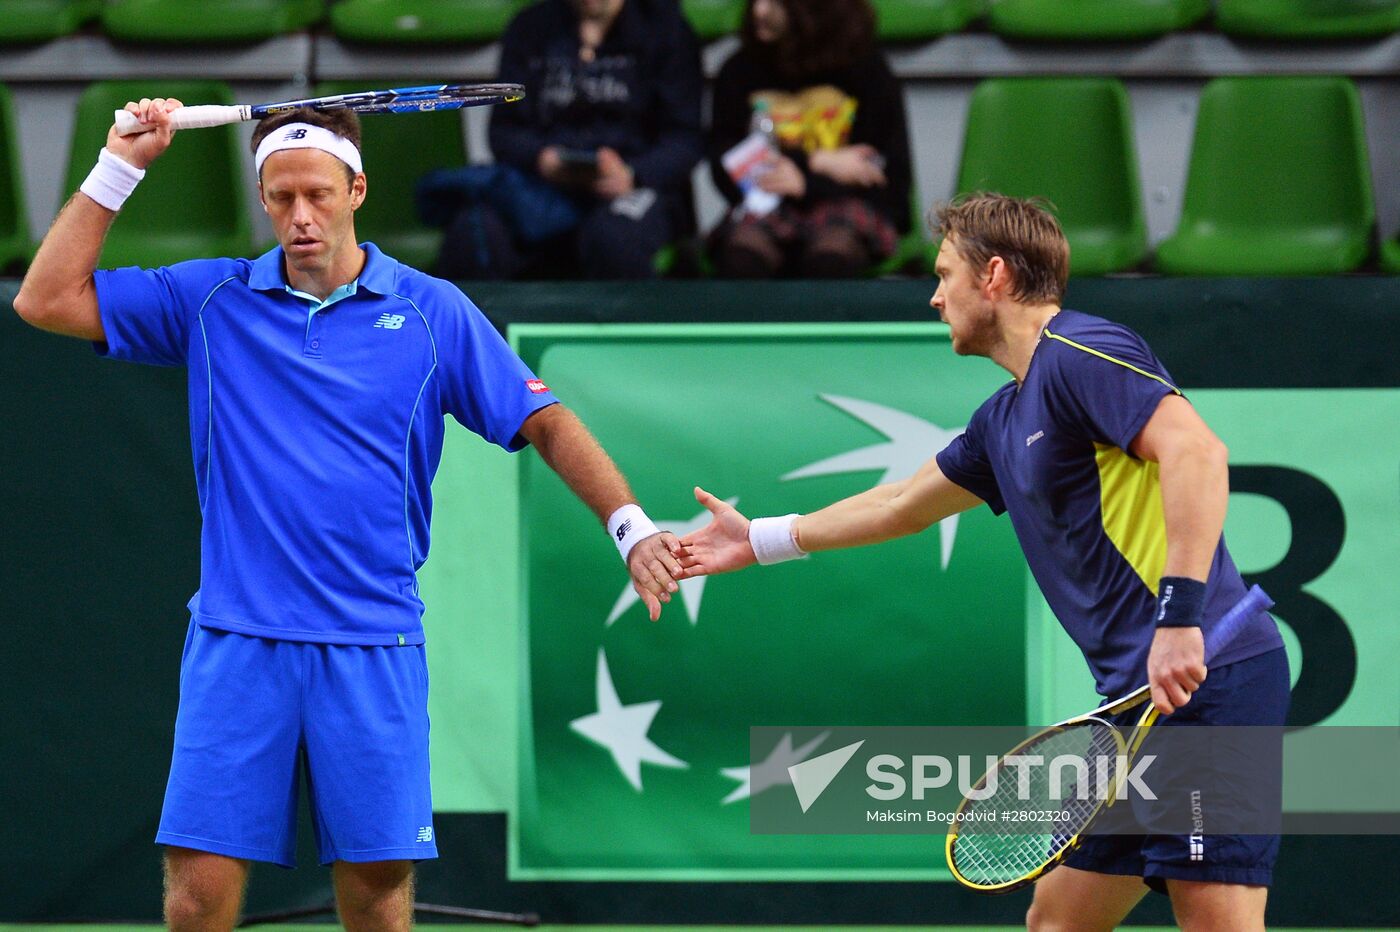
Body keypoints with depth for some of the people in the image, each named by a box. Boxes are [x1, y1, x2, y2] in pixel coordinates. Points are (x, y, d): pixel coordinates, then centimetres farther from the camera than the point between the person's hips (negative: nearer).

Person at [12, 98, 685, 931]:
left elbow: (544, 423, 6)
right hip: (238, 640, 0)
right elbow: (47, 300, 7)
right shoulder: (212, 301, 8)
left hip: (374, 646, 0)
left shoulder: (432, 313, 5)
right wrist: (120, 166, 3)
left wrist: (632, 527, -6)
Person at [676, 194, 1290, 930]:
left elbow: (1196, 452, -22)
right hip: (1143, 701, 10)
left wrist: (1180, 614, -28)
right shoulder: (1005, 417, 22)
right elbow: (903, 504, 38)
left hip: (1201, 677, -10)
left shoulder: (1081, 355, -8)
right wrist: (761, 541, 46)